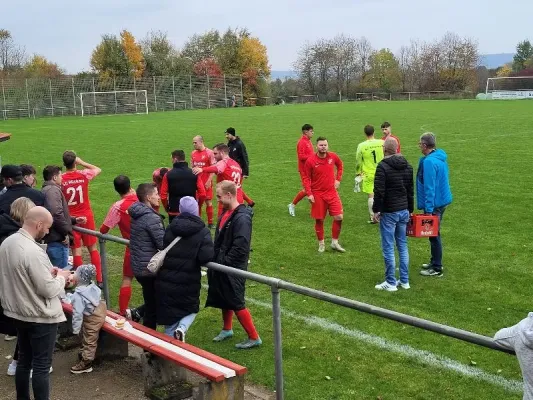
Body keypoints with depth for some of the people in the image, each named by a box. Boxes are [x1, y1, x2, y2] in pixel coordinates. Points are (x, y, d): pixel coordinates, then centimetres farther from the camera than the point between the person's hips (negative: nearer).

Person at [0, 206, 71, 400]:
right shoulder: (34, 251, -28)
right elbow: (48, 290, -24)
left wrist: (46, 272, 7)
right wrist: (61, 277, -6)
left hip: (18, 313, 9)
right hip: (40, 318, -8)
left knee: (24, 360, 20)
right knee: (41, 366, 3)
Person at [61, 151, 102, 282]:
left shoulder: (60, 179, -11)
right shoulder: (84, 175, -8)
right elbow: (98, 170, 13)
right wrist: (82, 162, 10)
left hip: (70, 219, -1)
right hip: (86, 216, 1)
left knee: (76, 251, 5)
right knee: (93, 249, 12)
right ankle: (99, 280, 15)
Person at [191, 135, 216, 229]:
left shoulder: (209, 153, -8)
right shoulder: (193, 153, 9)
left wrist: (209, 181, -14)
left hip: (206, 182, -5)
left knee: (208, 202, -1)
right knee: (197, 202, 9)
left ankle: (210, 223, 7)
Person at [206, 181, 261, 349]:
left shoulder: (242, 218, -23)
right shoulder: (226, 213, 6)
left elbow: (240, 248, -26)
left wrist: (224, 262, -19)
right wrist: (216, 259, 7)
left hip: (233, 269, -9)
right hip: (222, 266, 9)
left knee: (236, 303, -1)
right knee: (224, 300, 21)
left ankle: (254, 338, 10)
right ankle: (227, 329, 41)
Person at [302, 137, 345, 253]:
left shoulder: (333, 156, -3)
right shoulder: (310, 161, -11)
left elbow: (340, 165, 19)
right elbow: (306, 178, -5)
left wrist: (338, 179, 10)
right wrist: (309, 194, -13)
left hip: (332, 192, 3)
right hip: (317, 194, -2)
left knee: (339, 217, -3)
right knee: (319, 220, 6)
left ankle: (335, 242, 15)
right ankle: (321, 244, 24)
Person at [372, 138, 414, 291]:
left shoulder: (383, 166, -15)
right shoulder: (407, 166, 10)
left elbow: (379, 191, -18)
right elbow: (411, 190, 15)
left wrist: (376, 210, -9)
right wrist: (410, 209, 21)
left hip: (389, 213, -7)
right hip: (404, 211, 7)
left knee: (388, 248, -1)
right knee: (402, 246, 14)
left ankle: (390, 283, 3)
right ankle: (404, 280, 18)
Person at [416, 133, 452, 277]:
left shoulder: (429, 161, -22)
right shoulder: (441, 158, 8)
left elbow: (429, 187, -24)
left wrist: (428, 208, -22)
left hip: (434, 204, -10)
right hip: (442, 200, 10)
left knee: (434, 235, 0)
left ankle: (437, 269, 8)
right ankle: (435, 262, 33)